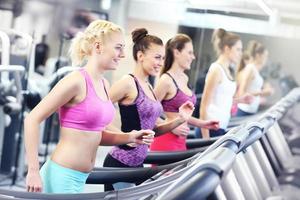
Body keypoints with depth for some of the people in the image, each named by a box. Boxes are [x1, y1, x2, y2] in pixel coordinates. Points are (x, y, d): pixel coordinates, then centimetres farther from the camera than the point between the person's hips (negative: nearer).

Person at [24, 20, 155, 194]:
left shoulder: (104, 84, 9)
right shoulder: (76, 81, -15)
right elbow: (32, 120, -16)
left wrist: (130, 137, 2)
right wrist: (33, 171, -19)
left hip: (81, 178, 9)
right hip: (62, 176, -9)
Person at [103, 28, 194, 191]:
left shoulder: (148, 87, 12)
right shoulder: (128, 83, -14)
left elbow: (153, 129, 15)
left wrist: (180, 120, 1)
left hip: (137, 163, 9)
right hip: (120, 164, -9)